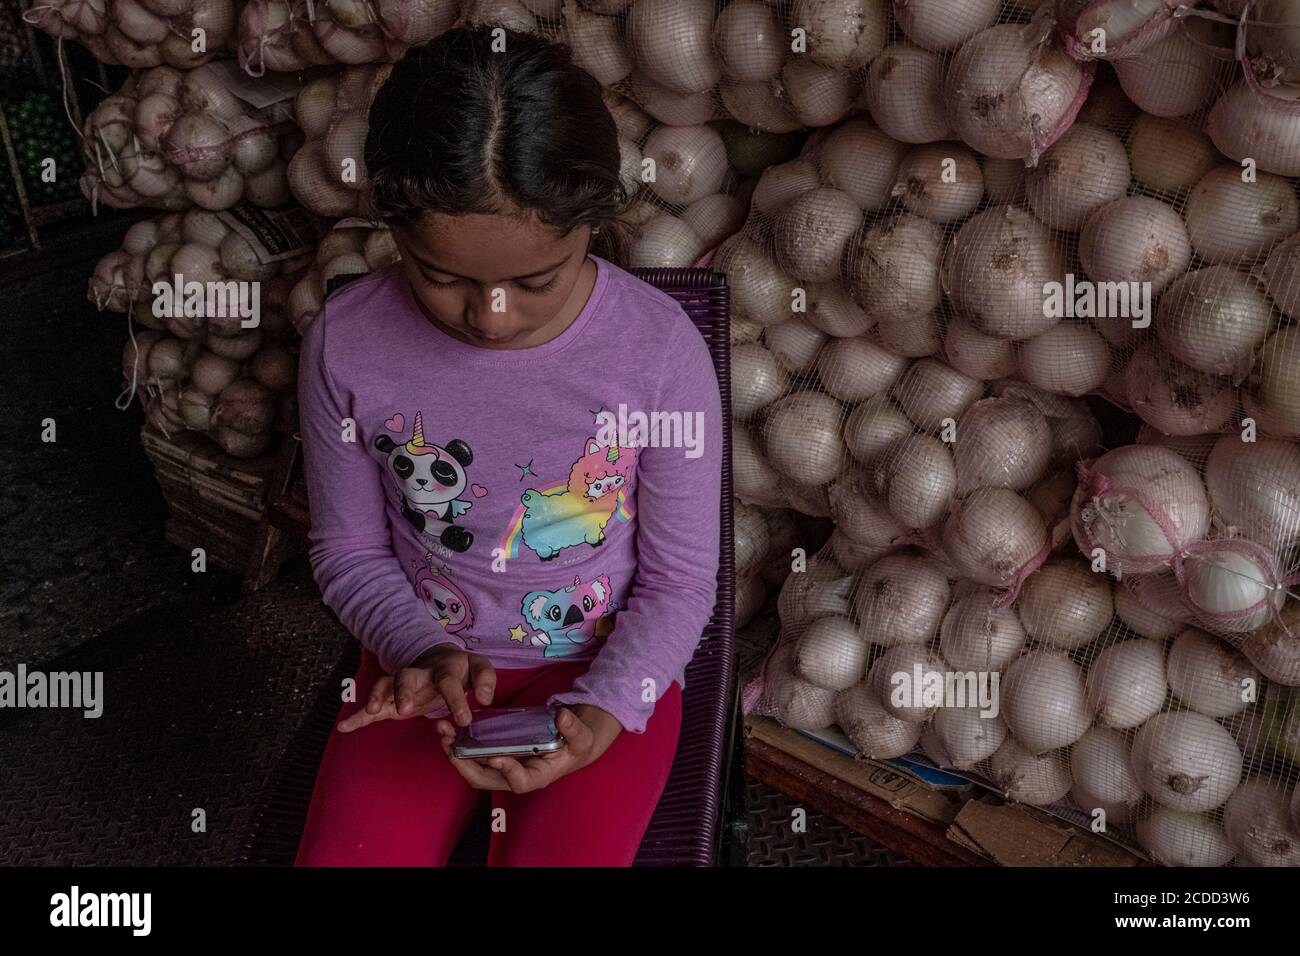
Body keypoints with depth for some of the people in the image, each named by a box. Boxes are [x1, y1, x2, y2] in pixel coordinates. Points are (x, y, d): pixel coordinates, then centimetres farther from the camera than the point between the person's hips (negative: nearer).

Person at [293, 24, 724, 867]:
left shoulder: (661, 352, -20)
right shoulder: (346, 344, -15)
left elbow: (680, 580, -8)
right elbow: (351, 554, 0)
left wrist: (604, 711, -22)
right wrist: (424, 652, -18)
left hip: (608, 670, -1)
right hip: (426, 663, 2)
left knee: (562, 852, -23)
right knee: (346, 850, -17)